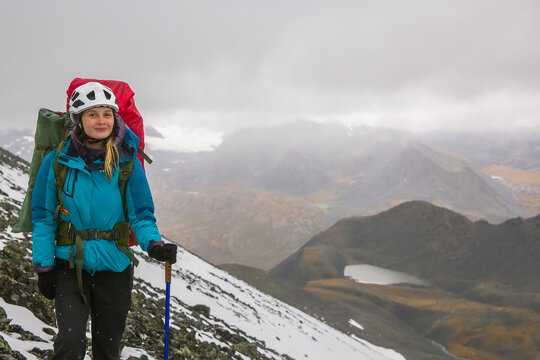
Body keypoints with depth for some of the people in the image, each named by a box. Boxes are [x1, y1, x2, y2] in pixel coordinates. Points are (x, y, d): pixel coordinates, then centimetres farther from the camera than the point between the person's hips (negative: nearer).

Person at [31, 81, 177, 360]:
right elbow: (43, 217, 0)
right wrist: (44, 267, -4)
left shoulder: (127, 164, -4)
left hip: (114, 266, 1)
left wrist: (153, 244, -21)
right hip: (70, 265, -1)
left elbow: (141, 214, -2)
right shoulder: (57, 162, -5)